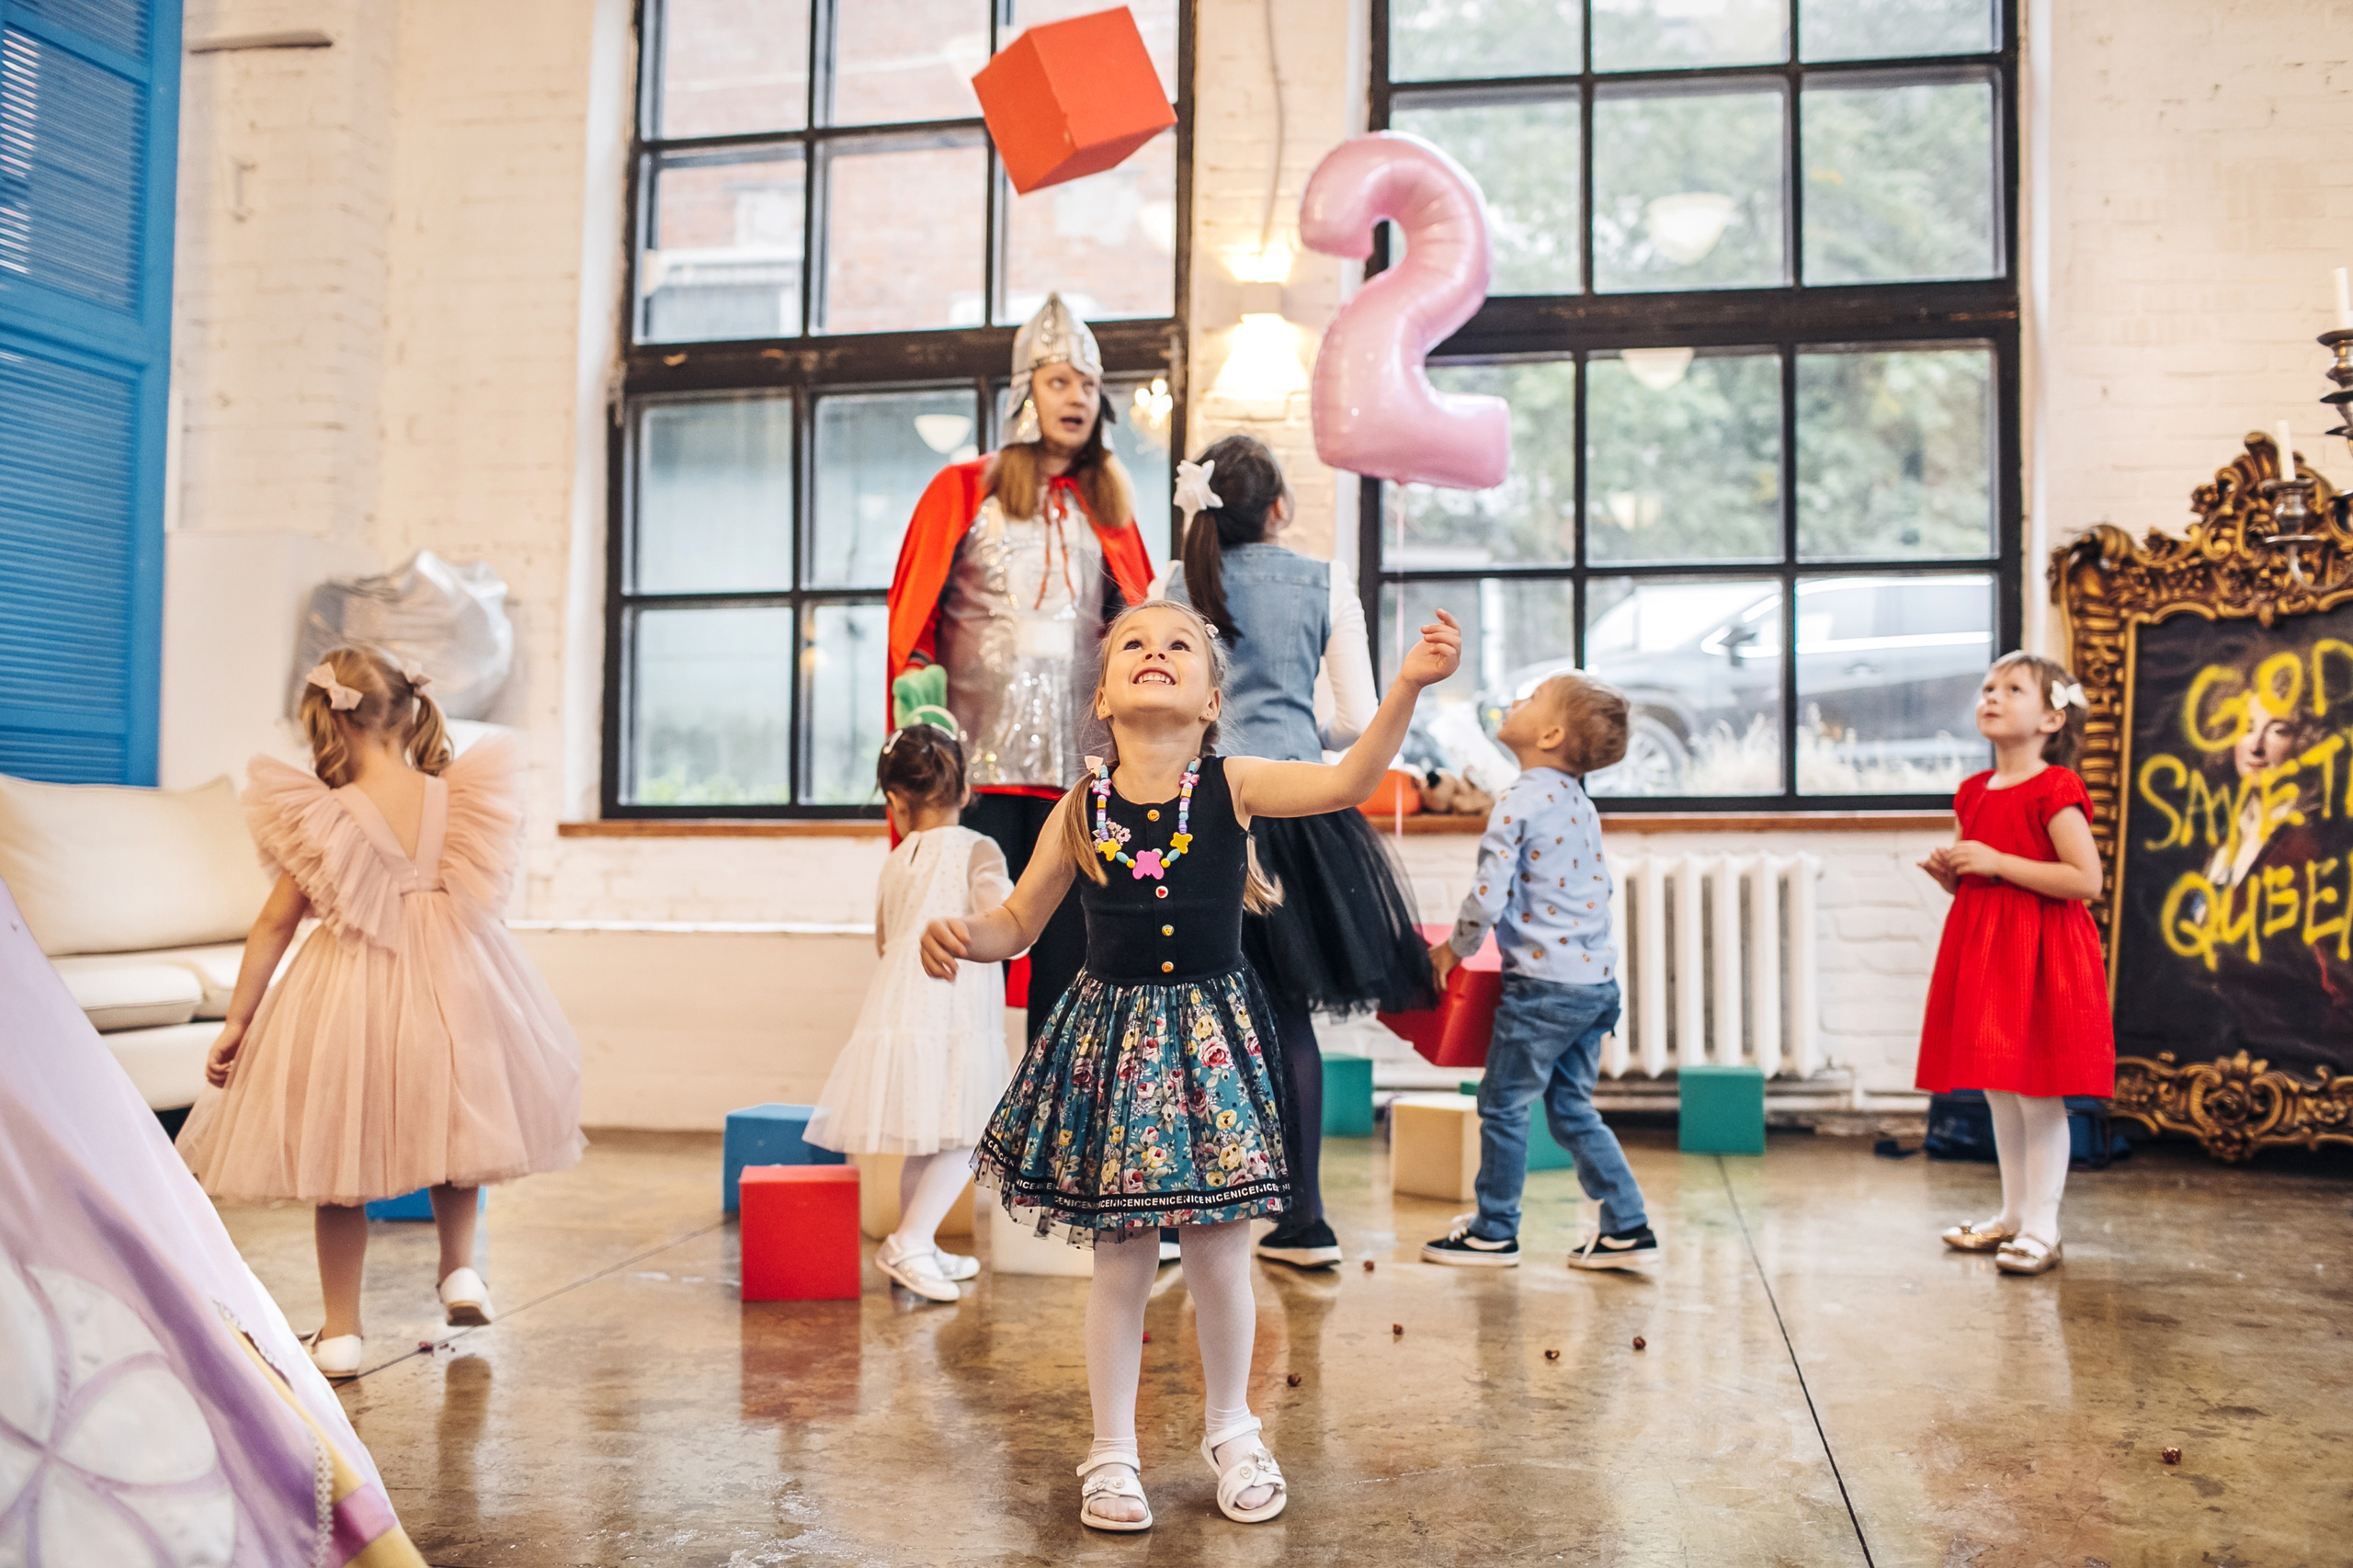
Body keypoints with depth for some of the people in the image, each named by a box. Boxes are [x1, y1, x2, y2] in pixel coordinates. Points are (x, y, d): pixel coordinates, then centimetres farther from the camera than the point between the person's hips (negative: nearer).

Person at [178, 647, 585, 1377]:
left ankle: (340, 1331, 17)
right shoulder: (457, 800, -4)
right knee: (448, 1124, 28)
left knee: (339, 1152, 11)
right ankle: (460, 1269, 22)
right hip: (453, 988, 3)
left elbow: (275, 923, -7)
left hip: (351, 1000, -2)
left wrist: (236, 1021, 0)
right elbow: (482, 899, 5)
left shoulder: (321, 816, -12)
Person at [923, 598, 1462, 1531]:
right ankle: (1112, 1455, 25)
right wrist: (961, 938, -15)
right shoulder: (1079, 811, -2)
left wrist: (1408, 683, -33)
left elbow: (1347, 782, -20)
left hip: (1210, 1035, 0)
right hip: (1110, 1037, 1)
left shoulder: (1233, 786, -5)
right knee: (1120, 1266, 7)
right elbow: (1019, 921, 7)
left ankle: (1232, 1433, 31)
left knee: (1220, 1259, 7)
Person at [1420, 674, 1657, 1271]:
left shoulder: (1517, 803, -14)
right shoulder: (1581, 805, 12)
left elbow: (1487, 898, -19)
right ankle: (1627, 1226, 18)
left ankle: (1495, 1232, 14)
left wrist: (1453, 949, -2)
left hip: (1544, 984, -8)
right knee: (1573, 1109, 16)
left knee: (1503, 1104, 5)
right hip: (1598, 979, 8)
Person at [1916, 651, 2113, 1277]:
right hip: (1982, 948, 8)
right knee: (1998, 1093, 14)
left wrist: (1998, 863, -21)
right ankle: (2012, 1215, 26)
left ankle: (2041, 1229, 8)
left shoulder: (2053, 791, -11)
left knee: (2037, 1095, -2)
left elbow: (2087, 879, -19)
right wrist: (1949, 872, 0)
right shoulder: (1974, 792, 12)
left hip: (2039, 952, -8)